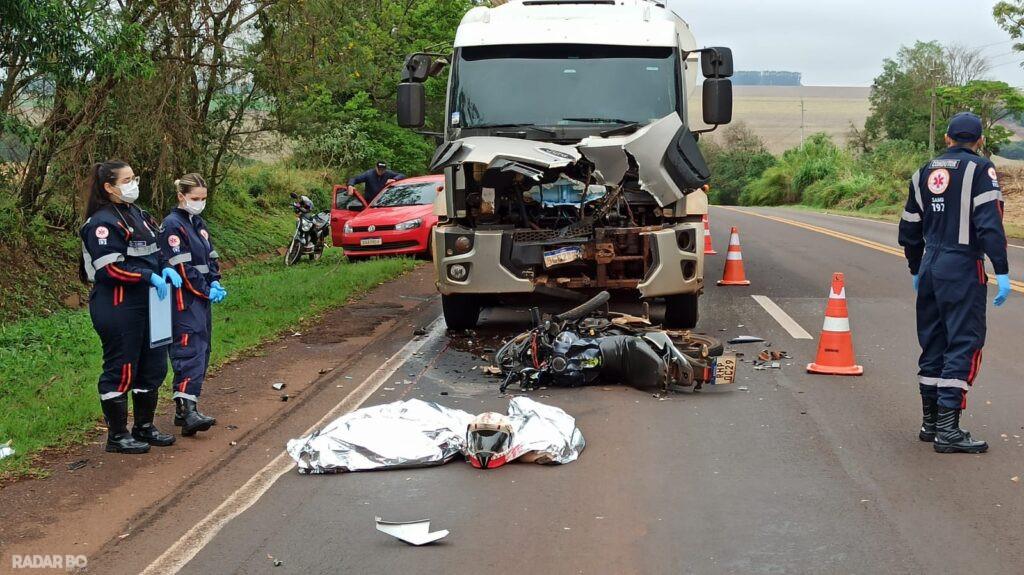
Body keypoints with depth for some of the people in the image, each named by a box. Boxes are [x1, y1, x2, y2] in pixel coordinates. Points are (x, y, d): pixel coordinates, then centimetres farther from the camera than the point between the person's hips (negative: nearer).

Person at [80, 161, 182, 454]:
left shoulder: (137, 215, 13)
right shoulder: (102, 223, -14)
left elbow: (152, 253, 21)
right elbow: (110, 268, -21)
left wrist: (165, 270, 1)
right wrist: (150, 276, -23)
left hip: (146, 305, 9)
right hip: (116, 307, -9)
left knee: (153, 366, 15)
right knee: (121, 371, -1)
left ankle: (144, 427, 28)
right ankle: (117, 436, 10)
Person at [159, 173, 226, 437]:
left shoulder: (198, 224, 16)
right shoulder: (172, 225, -11)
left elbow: (211, 258, 17)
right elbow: (182, 267, -16)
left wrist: (215, 282, -1)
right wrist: (206, 290, -12)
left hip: (202, 299, 9)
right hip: (184, 300, -9)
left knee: (201, 352, 9)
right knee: (190, 351, -17)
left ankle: (185, 409, 14)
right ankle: (187, 412, -23)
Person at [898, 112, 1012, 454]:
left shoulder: (925, 173, 13)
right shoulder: (980, 169, -6)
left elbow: (909, 229, 17)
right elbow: (990, 224, -16)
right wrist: (1002, 272, -15)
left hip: (930, 268, 7)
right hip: (963, 270, -7)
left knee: (932, 343, 14)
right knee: (964, 344, -5)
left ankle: (930, 422, 21)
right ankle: (948, 429, -10)